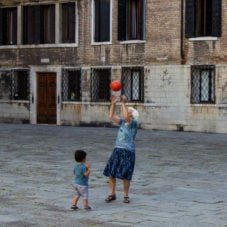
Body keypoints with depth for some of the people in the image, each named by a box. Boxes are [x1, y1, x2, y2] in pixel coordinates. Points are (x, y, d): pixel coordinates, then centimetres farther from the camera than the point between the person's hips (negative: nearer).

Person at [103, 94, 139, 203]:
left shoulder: (134, 123, -6)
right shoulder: (123, 122, 12)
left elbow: (126, 117, -25)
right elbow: (111, 116, 7)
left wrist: (123, 103, -22)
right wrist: (113, 103, -1)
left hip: (128, 152, -6)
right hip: (117, 150, 6)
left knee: (125, 175, -2)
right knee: (111, 173, 2)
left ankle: (126, 196, 13)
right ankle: (112, 194, 14)